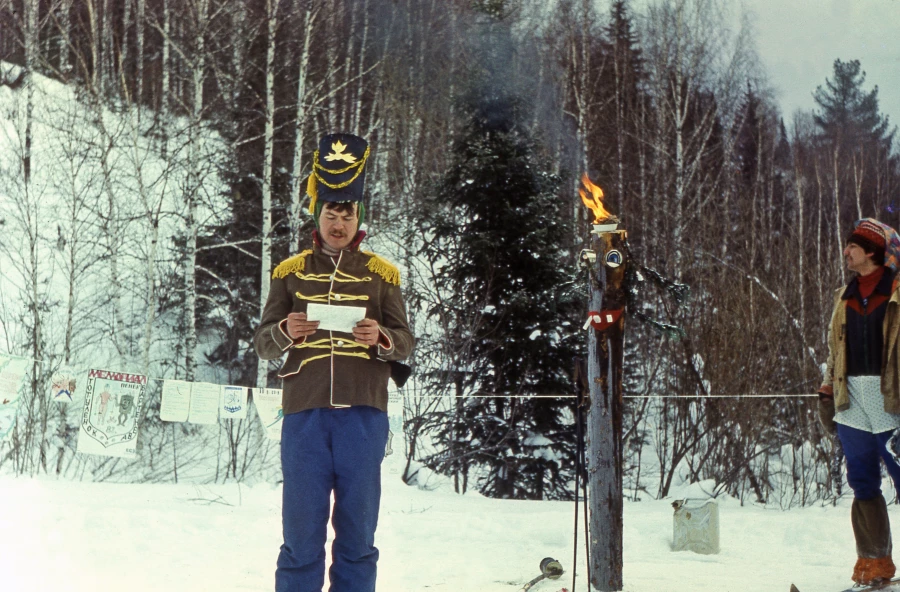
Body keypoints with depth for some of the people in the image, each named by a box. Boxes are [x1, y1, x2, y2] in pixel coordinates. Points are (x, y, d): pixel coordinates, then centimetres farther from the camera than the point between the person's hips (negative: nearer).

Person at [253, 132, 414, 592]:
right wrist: (284, 332, -12)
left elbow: (405, 342, 8)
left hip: (362, 412, 0)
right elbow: (262, 344, 10)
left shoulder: (380, 272, 11)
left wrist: (382, 340, -14)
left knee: (357, 528, 4)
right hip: (305, 413, 0)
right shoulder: (291, 271, 12)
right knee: (301, 531, 1)